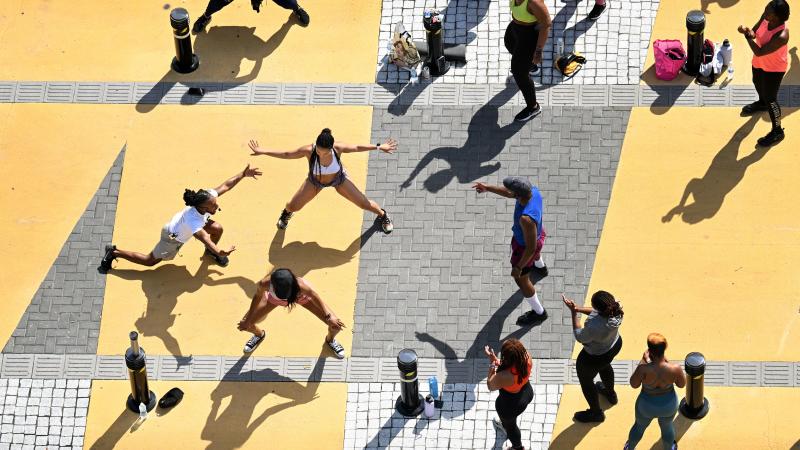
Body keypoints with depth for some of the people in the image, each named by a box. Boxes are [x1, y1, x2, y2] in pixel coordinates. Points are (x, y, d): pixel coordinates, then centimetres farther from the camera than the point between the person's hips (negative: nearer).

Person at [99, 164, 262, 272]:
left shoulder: (209, 195, -32)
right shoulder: (193, 220, -50)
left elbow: (226, 185, -19)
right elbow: (205, 239, -57)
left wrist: (244, 174, -21)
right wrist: (221, 252, -73)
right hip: (173, 237, -7)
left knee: (218, 229, -7)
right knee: (150, 261, 10)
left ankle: (210, 251, 26)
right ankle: (114, 252, 25)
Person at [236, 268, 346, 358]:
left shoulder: (301, 285, -47)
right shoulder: (265, 283, -43)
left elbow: (315, 297, -25)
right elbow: (258, 297, -19)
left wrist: (329, 317, -13)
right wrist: (247, 320, -6)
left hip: (301, 295, -1)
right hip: (274, 296, 1)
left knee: (335, 325, -8)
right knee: (244, 324, 0)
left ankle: (330, 339, 34)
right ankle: (259, 335, 40)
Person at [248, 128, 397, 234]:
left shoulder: (338, 148, -39)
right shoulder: (309, 151, -40)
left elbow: (357, 148, -20)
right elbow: (286, 155, -26)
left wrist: (379, 147, -13)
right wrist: (262, 151, -25)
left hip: (338, 180, 0)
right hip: (315, 181, 0)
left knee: (364, 203, 8)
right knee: (293, 206, 9)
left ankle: (382, 215, 44)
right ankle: (286, 213, 51)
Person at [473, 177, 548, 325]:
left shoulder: (526, 218, -48)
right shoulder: (532, 190, -26)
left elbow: (531, 247, -35)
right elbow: (510, 193, -2)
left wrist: (519, 267, -23)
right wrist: (488, 188, -1)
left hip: (524, 246, -8)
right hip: (537, 233, 8)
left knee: (521, 279, 17)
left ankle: (538, 312, 37)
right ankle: (541, 267, 78)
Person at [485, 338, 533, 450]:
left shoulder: (504, 376, -44)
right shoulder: (526, 357, -27)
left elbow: (491, 386, -21)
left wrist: (492, 366, -13)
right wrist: (495, 359, -14)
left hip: (510, 405, -6)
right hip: (527, 393, 6)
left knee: (510, 426, 28)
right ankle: (505, 425, 71)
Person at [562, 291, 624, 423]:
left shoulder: (594, 327, -47)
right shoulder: (615, 309, -28)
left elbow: (580, 337, -24)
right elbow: (597, 312, -5)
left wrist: (573, 312, -22)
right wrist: (578, 308, -16)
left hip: (593, 358, -6)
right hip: (615, 345, 6)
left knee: (586, 381, 25)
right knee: (604, 366, 40)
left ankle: (596, 413, 50)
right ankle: (610, 394, 68)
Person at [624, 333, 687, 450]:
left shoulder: (644, 369, -37)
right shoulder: (675, 369, -33)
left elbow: (634, 384, -16)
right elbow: (682, 384, -10)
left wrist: (643, 361, -13)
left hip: (647, 406, -1)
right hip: (669, 405, 1)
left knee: (640, 426, 33)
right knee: (666, 426, 35)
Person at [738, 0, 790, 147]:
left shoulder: (781, 36, -43)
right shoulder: (766, 17, -24)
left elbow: (759, 52, -36)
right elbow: (755, 32, -8)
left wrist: (747, 36, -28)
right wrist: (749, 33, -31)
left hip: (774, 68, -8)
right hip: (759, 62, 8)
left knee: (770, 99, 7)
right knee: (757, 82, 34)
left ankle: (777, 131, 28)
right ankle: (762, 103, 67)